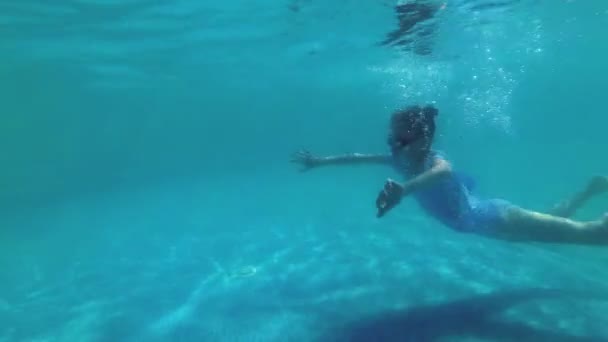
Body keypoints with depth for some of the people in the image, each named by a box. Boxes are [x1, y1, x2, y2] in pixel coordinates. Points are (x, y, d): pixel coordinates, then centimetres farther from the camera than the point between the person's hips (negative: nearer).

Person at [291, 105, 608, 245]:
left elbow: (443, 171, -59)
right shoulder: (401, 161, -11)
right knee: (554, 221, 33)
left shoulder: (435, 160, -34)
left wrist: (403, 190, -78)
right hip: (483, 217, 8)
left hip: (494, 218, -8)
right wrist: (320, 161, 2)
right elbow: (359, 157, -2)